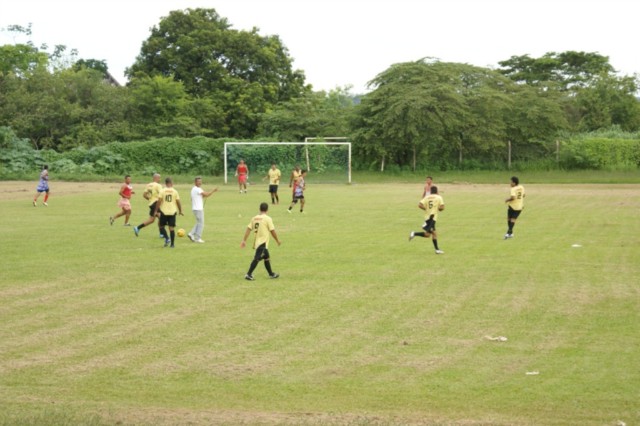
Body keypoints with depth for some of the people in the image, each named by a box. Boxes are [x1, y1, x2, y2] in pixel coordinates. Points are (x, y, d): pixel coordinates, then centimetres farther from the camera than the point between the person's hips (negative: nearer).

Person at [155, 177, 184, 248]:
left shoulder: (162, 191, -4)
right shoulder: (175, 191, 0)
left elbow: (159, 201, -9)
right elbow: (178, 202, 2)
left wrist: (156, 210, -1)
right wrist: (180, 211, 14)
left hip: (164, 212, -1)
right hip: (172, 212, 1)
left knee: (161, 226, 12)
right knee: (172, 228, 4)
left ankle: (167, 238, -9)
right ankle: (172, 244, 3)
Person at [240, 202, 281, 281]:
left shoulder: (254, 218, 7)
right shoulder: (268, 219, -10)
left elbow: (248, 229, 3)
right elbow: (272, 231, -9)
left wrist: (244, 241, 5)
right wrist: (277, 240, 4)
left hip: (256, 242, 7)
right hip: (263, 243, -7)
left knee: (267, 258, 19)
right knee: (257, 258, -8)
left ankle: (271, 274, 29)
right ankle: (248, 274, -13)